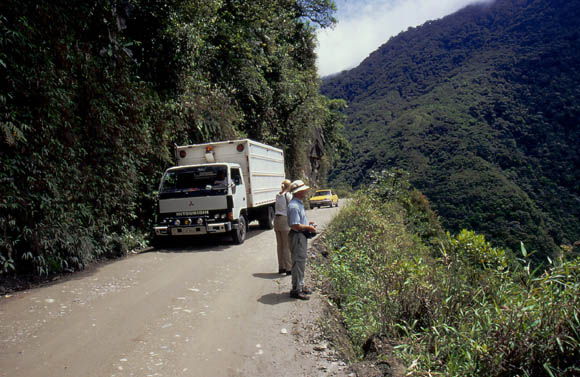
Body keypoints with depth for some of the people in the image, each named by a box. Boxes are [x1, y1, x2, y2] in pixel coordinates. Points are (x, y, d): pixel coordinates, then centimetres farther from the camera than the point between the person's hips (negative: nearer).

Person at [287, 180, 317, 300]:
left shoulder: (299, 204, 14)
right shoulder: (294, 206, -20)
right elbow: (294, 225, -25)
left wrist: (308, 223, 13)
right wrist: (308, 228, -15)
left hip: (302, 236, 11)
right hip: (297, 236, -11)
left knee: (301, 262, 17)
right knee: (298, 262, -5)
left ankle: (301, 286, 27)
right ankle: (296, 290, 2)